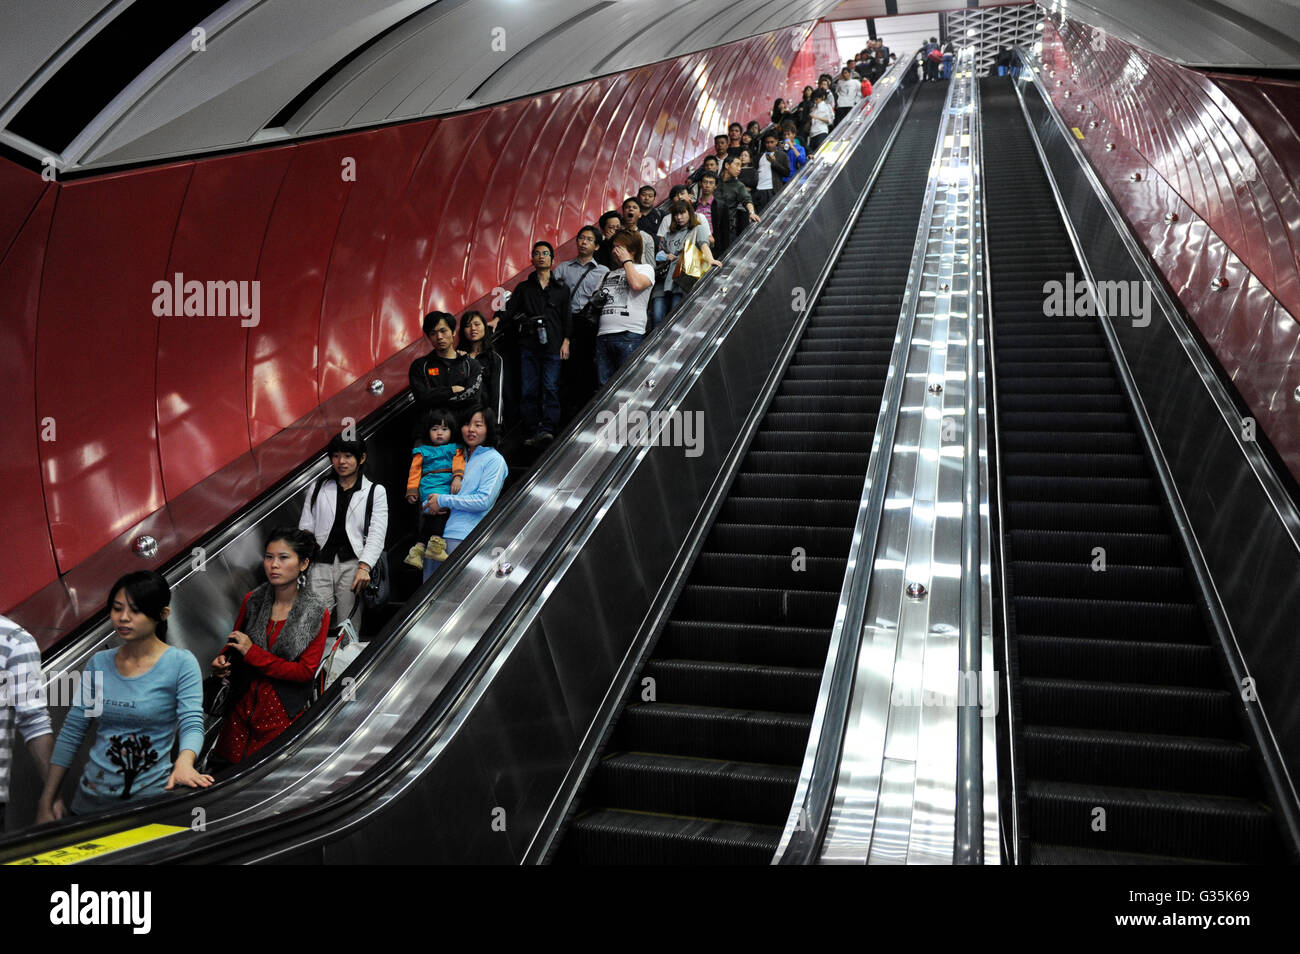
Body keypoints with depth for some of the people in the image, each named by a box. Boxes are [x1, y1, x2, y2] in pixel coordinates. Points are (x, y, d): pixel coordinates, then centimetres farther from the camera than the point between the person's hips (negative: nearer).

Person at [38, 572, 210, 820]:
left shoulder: (181, 663, -9)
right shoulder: (99, 663, 4)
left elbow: (192, 724, -19)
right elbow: (71, 732, 7)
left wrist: (184, 763, -40)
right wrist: (46, 801, 5)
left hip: (152, 796, -4)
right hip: (93, 796, 4)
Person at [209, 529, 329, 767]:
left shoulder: (317, 613, -12)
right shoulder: (253, 600, -1)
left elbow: (306, 672, -14)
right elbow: (233, 645, 14)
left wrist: (253, 653, -18)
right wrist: (222, 661, -10)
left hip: (283, 711, -3)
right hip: (243, 703, 3)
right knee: (221, 766, 8)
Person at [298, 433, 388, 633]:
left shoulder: (376, 492, 10)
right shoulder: (317, 489, 17)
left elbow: (377, 534, 0)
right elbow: (305, 529, 12)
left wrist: (364, 567, -15)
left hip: (352, 564, -1)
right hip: (320, 563, 2)